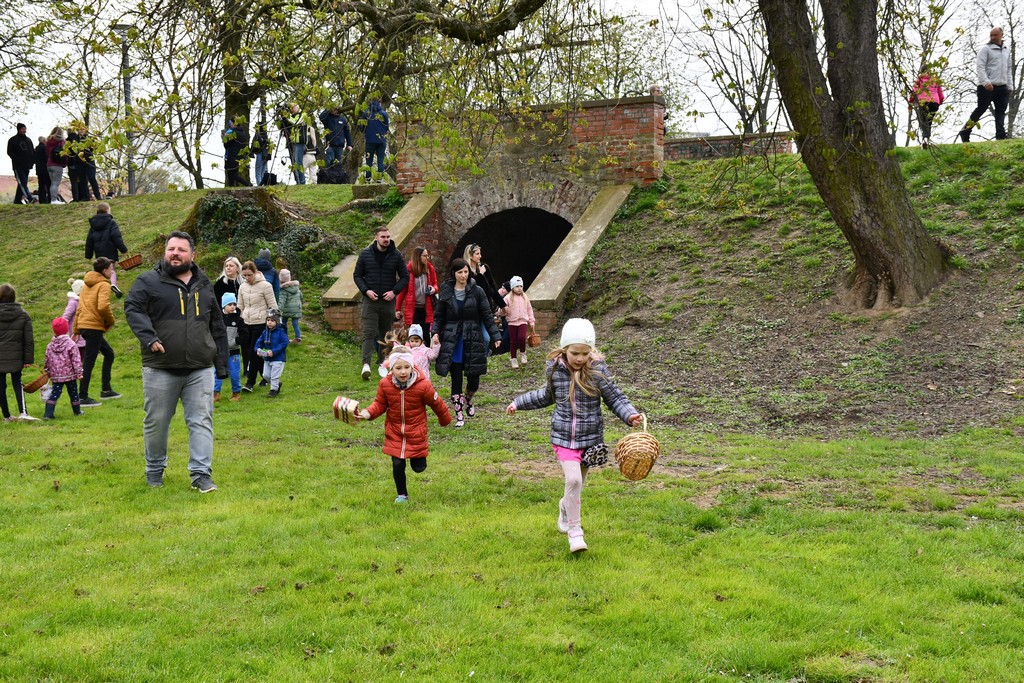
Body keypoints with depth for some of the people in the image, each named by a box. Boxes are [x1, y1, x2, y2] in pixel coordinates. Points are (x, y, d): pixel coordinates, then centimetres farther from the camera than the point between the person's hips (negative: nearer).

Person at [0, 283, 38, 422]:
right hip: (15, 357, 2)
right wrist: (28, 358, 5)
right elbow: (29, 339, 1)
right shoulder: (23, 314, 1)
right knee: (17, 383, 11)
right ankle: (23, 412, -6)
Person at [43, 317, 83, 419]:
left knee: (54, 393, 3)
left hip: (56, 376, 2)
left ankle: (48, 413, -7)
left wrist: (48, 373, 21)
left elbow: (47, 361, 9)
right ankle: (77, 411, 25)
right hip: (70, 375, -2)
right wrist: (79, 373, -7)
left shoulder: (50, 346, 1)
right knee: (73, 393, 12)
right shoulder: (71, 345, -11)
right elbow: (76, 360, -12)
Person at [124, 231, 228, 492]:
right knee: (157, 422, 7)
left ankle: (201, 474, 0)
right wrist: (149, 337, -25)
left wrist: (221, 363, 15)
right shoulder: (148, 281, 2)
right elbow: (133, 308, -10)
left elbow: (218, 327, 18)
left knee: (201, 421, -3)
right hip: (160, 369, -2)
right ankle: (155, 470, 25)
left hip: (200, 370, 2)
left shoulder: (204, 285, 14)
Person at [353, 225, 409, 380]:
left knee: (385, 333, 11)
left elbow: (405, 277, 8)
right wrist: (366, 290, -9)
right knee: (369, 332, -10)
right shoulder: (365, 254, 0)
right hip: (370, 300, -2)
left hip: (388, 301, 2)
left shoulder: (396, 255, 2)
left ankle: (382, 361, 24)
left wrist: (394, 291, -7)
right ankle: (366, 364, -18)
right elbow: (357, 275, 7)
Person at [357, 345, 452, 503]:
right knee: (397, 465, 0)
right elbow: (380, 404, 0)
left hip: (416, 433, -1)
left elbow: (437, 404, -4)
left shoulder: (423, 385, -20)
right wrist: (369, 413, -21)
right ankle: (402, 494, 22)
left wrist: (445, 420, 10)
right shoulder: (385, 385, -13)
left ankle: (419, 457, 45)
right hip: (394, 433, 1)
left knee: (418, 467, 7)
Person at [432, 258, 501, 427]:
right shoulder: (446, 292, 2)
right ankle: (459, 415, 11)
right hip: (452, 342, 0)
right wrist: (436, 332, -10)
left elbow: (487, 316, 0)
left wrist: (495, 336, -7)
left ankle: (468, 400, 37)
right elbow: (439, 316, 7)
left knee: (473, 378, 4)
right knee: (456, 380, 1)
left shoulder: (477, 292, -1)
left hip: (473, 341, 0)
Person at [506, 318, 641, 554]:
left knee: (577, 483, 13)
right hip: (563, 436, 0)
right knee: (573, 479, -18)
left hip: (590, 436, 0)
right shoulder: (554, 369, -3)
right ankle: (574, 530, -4)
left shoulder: (597, 370, -10)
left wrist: (630, 415, -23)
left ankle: (565, 508, 48)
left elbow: (615, 398, -5)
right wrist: (519, 402, 22)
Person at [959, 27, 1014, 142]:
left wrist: (1010, 86, 14)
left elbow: (1009, 69, 23)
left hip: (1002, 87, 6)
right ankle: (965, 134, 6)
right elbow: (980, 67, -11)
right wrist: (986, 82, -23)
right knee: (980, 110, -3)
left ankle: (1001, 136, -3)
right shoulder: (985, 49, -2)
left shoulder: (1006, 50, 18)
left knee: (1001, 112, 0)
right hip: (987, 87, -6)